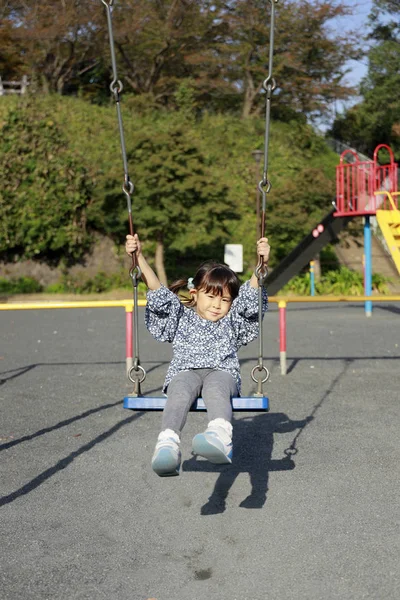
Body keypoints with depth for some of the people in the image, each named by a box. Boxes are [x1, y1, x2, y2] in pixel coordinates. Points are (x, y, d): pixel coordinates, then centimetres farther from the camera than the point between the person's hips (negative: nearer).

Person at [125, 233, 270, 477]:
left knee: (215, 388, -38)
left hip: (222, 372, 0)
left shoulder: (232, 321, 28)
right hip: (185, 371, 1)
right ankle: (168, 446, -60)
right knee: (181, 391, -37)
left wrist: (261, 263, -3)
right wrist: (139, 257, 6)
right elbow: (157, 292, 17)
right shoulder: (181, 317, 27)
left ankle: (221, 438, -68)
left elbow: (251, 296, 13)